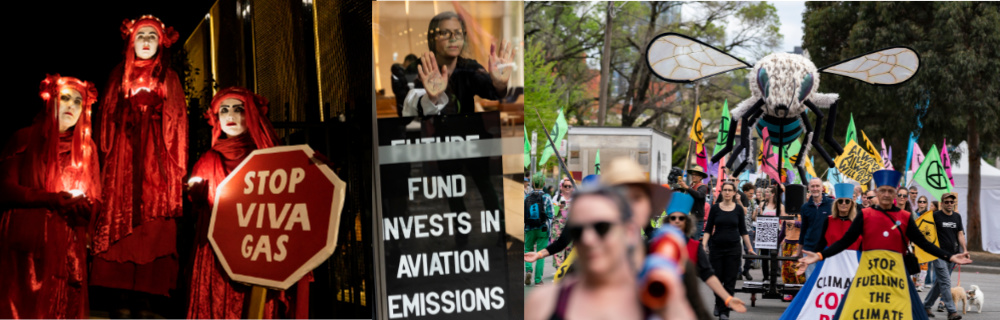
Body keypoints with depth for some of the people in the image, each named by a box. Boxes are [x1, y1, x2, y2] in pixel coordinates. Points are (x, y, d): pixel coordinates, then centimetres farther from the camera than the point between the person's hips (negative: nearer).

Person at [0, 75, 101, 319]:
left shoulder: (87, 148, 14)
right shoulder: (25, 139, 4)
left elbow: (93, 202, 9)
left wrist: (75, 203, -14)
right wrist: (53, 199, -13)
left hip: (67, 250, 3)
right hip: (25, 246, -3)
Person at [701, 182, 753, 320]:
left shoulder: (738, 209, 3)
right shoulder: (715, 208, 2)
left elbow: (743, 231, 9)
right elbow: (708, 229, 2)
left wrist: (749, 247, 6)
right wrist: (703, 245, -10)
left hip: (733, 248, 0)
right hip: (716, 247, 0)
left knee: (730, 281, -3)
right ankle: (718, 304, 30)